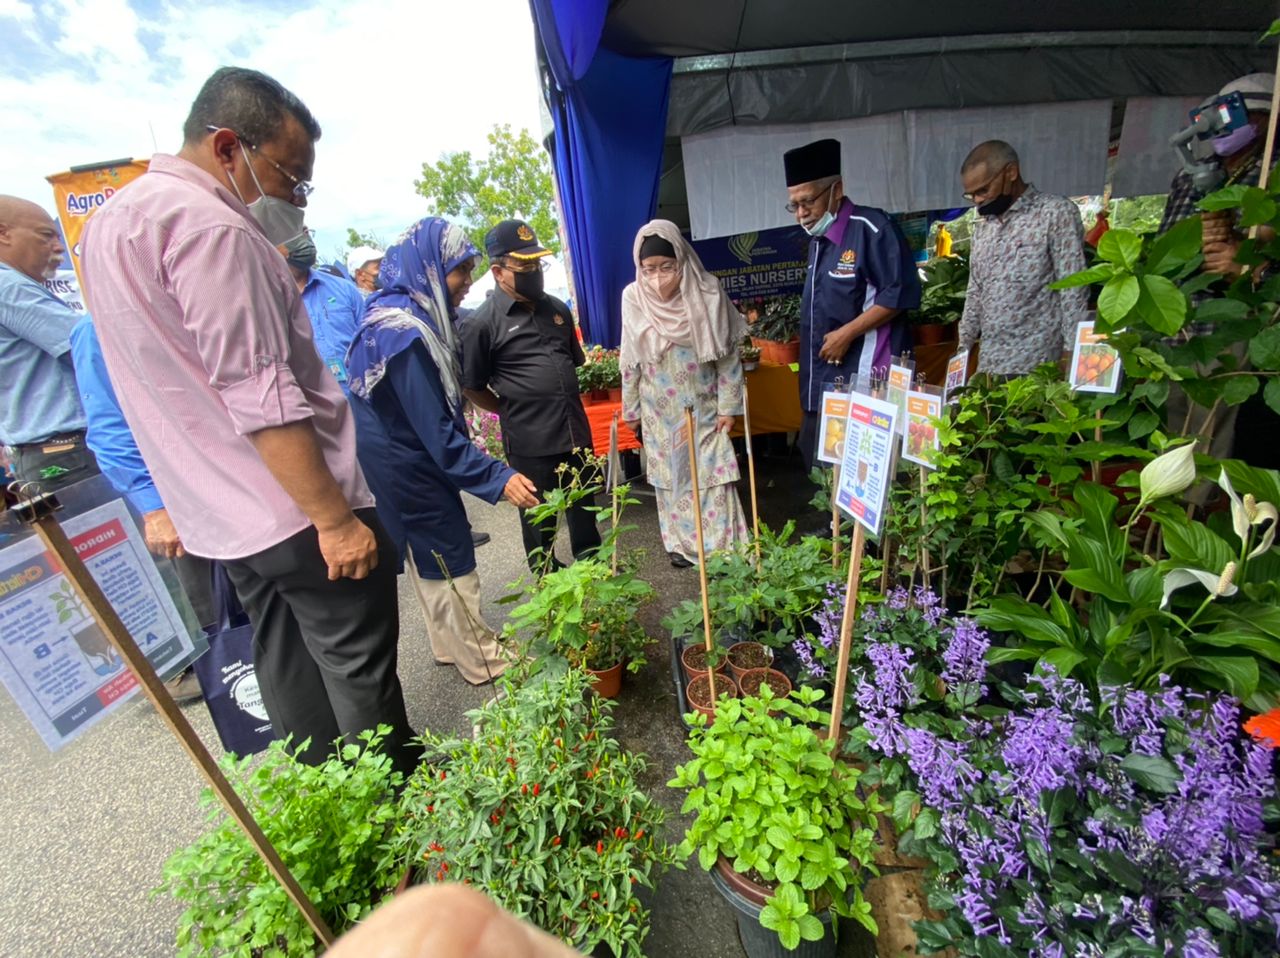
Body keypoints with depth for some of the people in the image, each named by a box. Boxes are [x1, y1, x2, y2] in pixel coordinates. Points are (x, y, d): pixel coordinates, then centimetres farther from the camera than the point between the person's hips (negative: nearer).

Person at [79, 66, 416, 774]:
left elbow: (171, 380, 19)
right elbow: (261, 395, -24)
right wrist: (335, 518, -20)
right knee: (359, 669, 5)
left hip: (218, 515, 10)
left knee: (288, 665, 20)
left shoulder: (110, 220, 15)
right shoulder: (208, 226, -16)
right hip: (295, 510, -10)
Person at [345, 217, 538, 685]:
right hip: (411, 471, -10)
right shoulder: (405, 332, -25)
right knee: (453, 565, 5)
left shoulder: (403, 314, 6)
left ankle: (449, 647, 40)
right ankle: (481, 662, 23)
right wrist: (497, 478, -27)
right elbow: (436, 430, -27)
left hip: (405, 465, 10)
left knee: (430, 560, 21)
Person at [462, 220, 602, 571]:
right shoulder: (483, 322, -8)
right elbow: (473, 388, -2)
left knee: (585, 506, 19)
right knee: (540, 519, 12)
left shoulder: (557, 309, 10)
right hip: (529, 442, -5)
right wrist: (513, 411, 2)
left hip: (576, 431, 6)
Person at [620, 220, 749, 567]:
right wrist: (631, 408, 6)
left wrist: (728, 406, -6)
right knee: (670, 476, 11)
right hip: (660, 412, 2)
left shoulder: (707, 292, -12)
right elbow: (630, 360, 2)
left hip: (703, 408, -1)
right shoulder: (633, 298, -8)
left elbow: (727, 355, -5)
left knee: (713, 475, 1)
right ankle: (681, 544, 27)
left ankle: (723, 547, 16)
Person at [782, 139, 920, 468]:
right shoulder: (818, 240, 14)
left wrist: (847, 334, -17)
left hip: (866, 378, -8)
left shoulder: (871, 228, -11)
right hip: (824, 380, 8)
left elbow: (900, 293, -15)